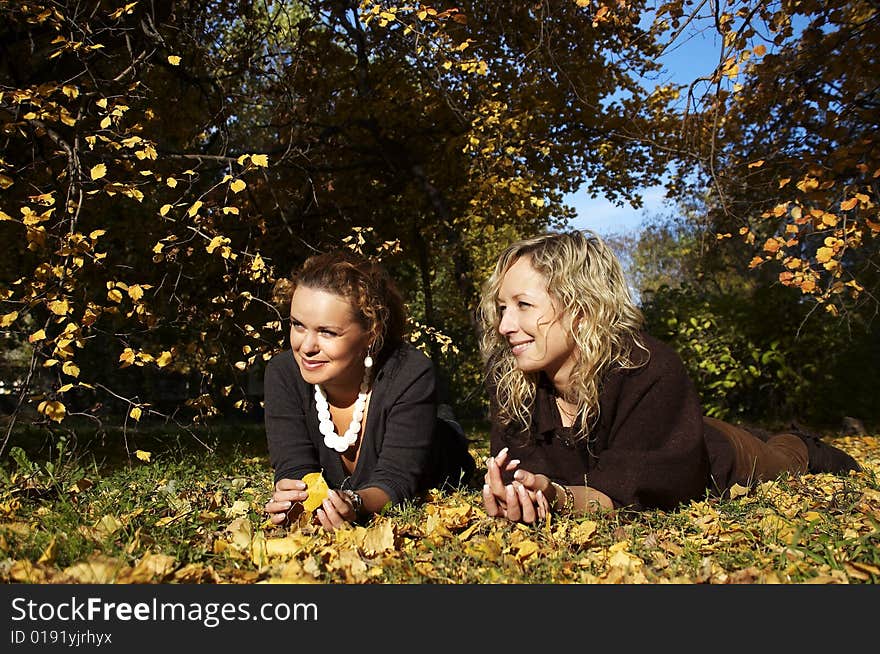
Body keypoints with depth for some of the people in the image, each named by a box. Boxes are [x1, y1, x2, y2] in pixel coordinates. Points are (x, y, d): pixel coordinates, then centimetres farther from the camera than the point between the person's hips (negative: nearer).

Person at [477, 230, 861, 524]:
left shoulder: (650, 369, -43)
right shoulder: (506, 376, -30)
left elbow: (635, 488, -46)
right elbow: (523, 464, -32)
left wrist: (559, 496, -66)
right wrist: (511, 493, -57)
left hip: (715, 463, -4)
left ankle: (805, 451, 59)